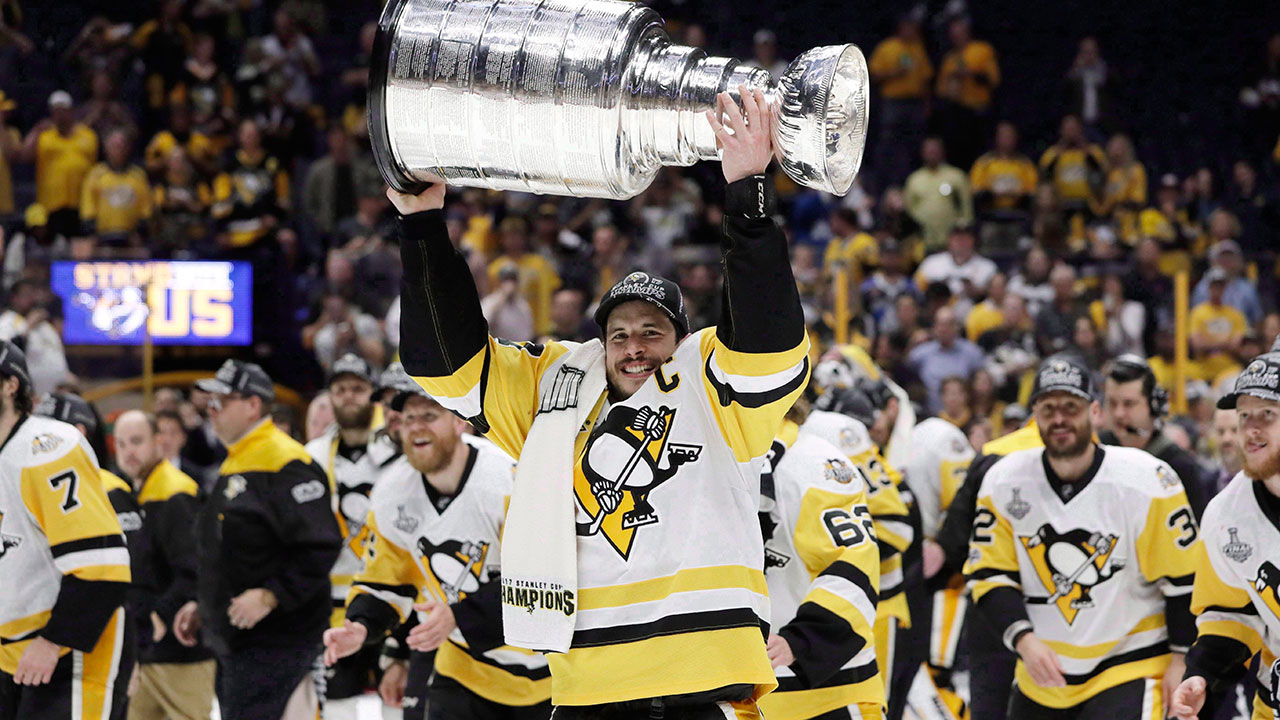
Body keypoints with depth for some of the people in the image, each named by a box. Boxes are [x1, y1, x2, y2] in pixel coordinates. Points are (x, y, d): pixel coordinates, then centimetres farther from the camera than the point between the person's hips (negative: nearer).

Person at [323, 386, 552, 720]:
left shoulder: (511, 480, -25)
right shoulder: (391, 492, -4)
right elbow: (383, 583, 7)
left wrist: (458, 617, -34)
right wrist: (361, 627, -14)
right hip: (467, 668, 4)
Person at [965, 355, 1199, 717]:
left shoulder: (1147, 481, -13)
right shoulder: (1003, 482, -4)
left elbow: (1183, 578, -6)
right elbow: (989, 576, -2)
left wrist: (1182, 659, -5)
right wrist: (1024, 640, -16)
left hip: (1131, 669, -5)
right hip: (1041, 675, 5)